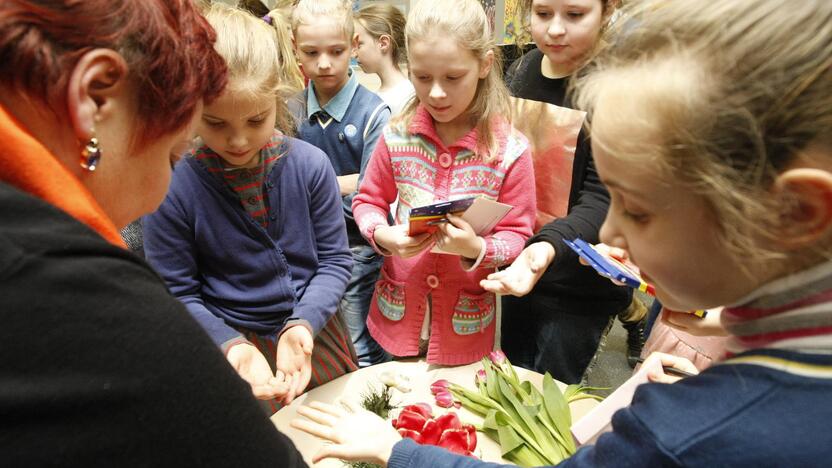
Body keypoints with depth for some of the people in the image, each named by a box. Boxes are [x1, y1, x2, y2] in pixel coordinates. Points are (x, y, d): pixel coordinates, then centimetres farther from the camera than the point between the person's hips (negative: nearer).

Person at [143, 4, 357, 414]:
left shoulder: (310, 164, -12)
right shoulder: (173, 188, -16)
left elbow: (334, 260, -6)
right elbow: (178, 295, -8)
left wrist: (302, 324, -20)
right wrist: (232, 345, -22)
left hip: (315, 334, 3)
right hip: (237, 347, -2)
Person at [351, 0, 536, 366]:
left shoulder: (510, 150, -14)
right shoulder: (397, 138, -7)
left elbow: (518, 235, -8)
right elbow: (367, 201, 5)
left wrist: (477, 249, -28)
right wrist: (383, 235, -16)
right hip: (399, 313, 2)